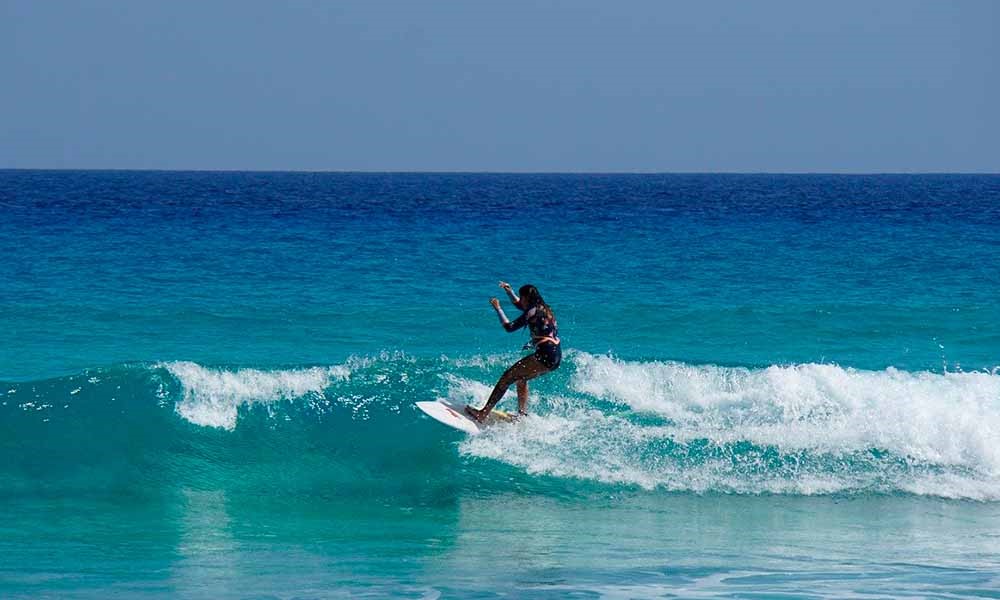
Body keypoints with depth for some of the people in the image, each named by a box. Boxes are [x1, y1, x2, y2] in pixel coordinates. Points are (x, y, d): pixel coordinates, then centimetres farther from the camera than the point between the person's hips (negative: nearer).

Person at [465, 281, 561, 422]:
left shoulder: (533, 312, -8)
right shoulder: (543, 309, 19)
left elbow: (509, 327, -6)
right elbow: (519, 304, 39)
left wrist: (498, 308, 2)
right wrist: (509, 291, 29)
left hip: (545, 355, -10)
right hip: (556, 358, 10)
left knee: (508, 376, -9)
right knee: (520, 378, 27)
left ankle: (484, 413, -13)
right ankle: (522, 415, 24)